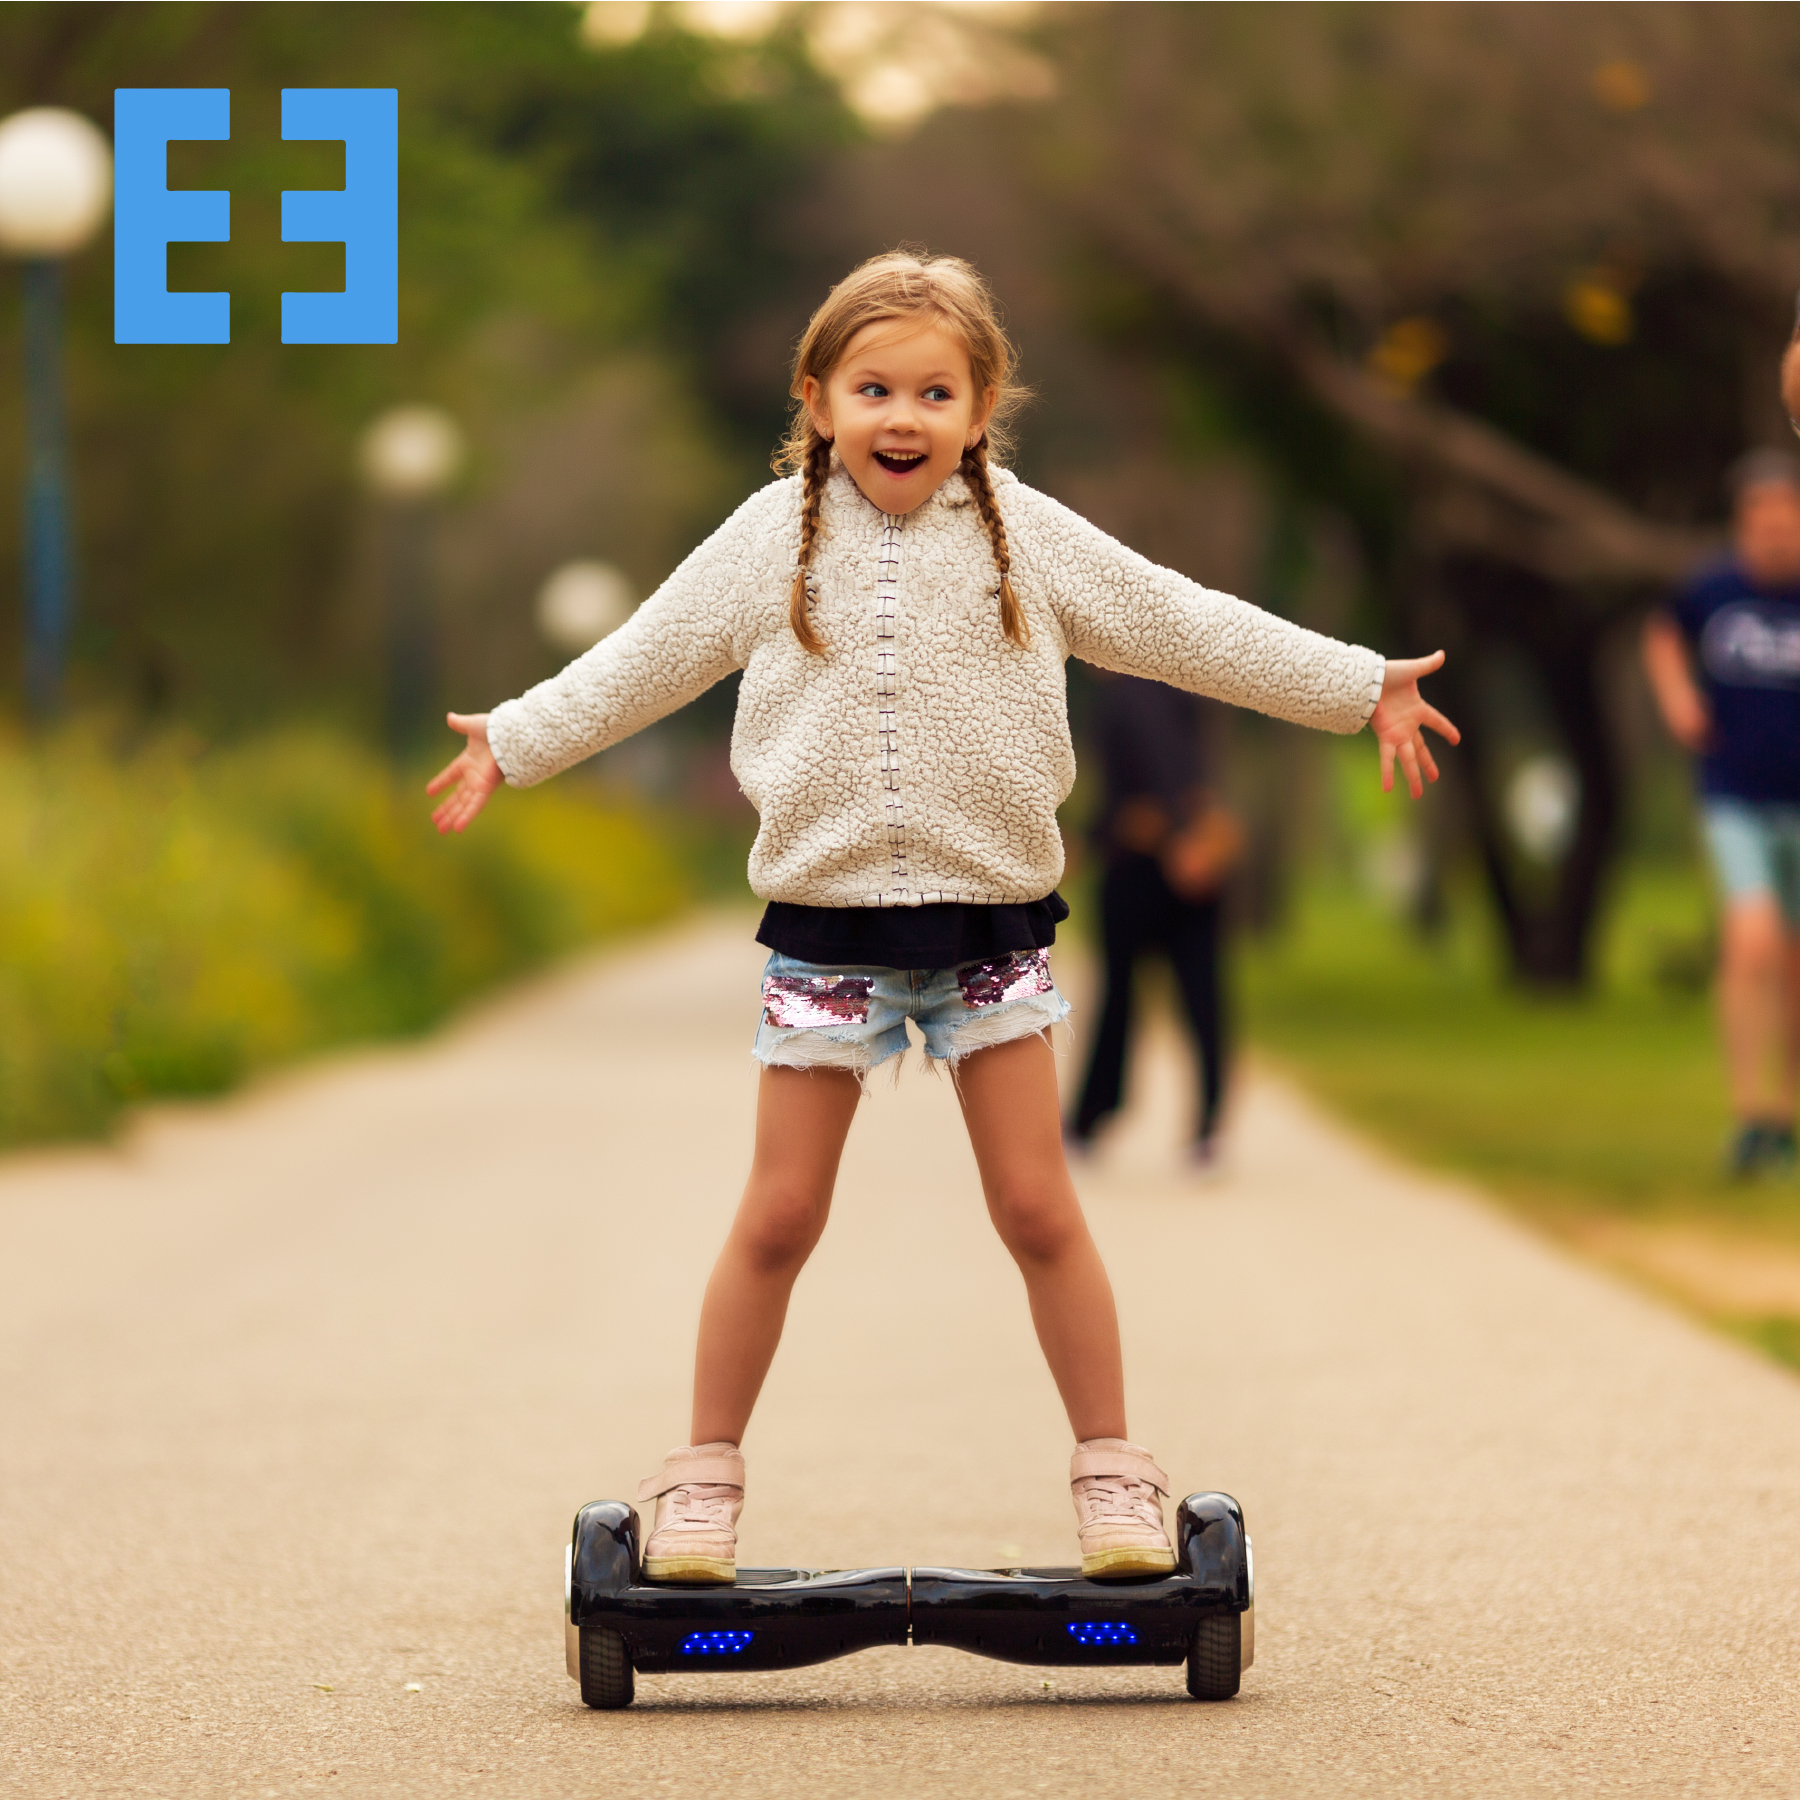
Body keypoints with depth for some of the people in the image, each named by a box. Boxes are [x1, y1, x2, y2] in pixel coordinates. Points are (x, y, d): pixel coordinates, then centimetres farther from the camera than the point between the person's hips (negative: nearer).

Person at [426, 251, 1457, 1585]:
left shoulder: (1031, 540, 1)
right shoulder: (772, 540, 1)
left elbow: (1192, 631, 7)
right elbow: (642, 662, 12)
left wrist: (1363, 689, 10)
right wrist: (512, 745, 15)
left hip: (990, 917, 0)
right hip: (826, 914, 0)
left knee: (1036, 1209, 2)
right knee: (779, 1218, 2)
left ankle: (1113, 1470, 12)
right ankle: (707, 1475, 13)